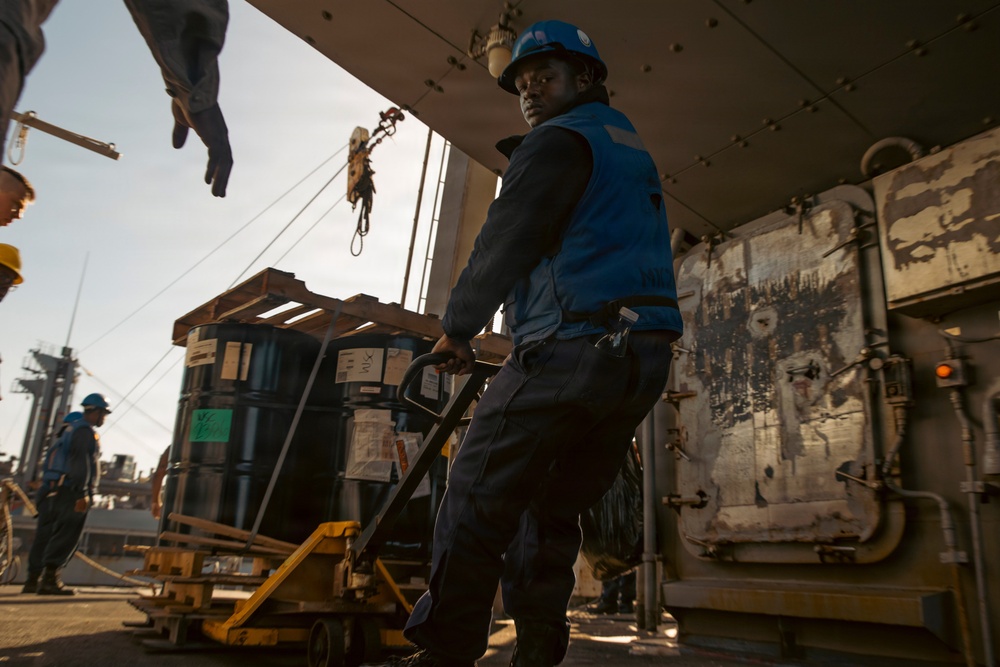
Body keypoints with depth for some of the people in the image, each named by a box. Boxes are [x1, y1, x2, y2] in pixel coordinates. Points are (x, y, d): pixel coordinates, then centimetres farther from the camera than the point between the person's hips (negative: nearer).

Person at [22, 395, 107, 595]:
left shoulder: (71, 429, 22)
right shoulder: (85, 431, -9)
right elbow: (81, 463, -20)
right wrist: (83, 493, -24)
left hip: (54, 490, 10)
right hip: (73, 491, -10)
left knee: (45, 535, 11)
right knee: (66, 536, -11)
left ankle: (33, 579, 15)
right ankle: (49, 580, -15)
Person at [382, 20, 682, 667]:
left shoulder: (559, 141, -1)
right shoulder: (635, 151, 27)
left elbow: (504, 244, -7)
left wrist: (456, 329, 4)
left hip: (570, 349, -9)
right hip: (645, 361, 9)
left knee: (478, 503, -3)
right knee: (553, 511, 13)